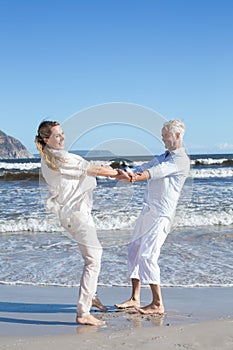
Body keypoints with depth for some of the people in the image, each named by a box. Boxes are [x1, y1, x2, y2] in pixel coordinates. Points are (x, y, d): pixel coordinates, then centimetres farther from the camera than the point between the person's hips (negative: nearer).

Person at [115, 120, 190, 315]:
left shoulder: (182, 160, -8)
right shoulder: (162, 157, 21)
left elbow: (156, 172, -23)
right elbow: (142, 170, 12)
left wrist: (133, 178, -37)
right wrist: (127, 175, -8)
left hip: (161, 214, -9)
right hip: (148, 210, 9)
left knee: (147, 255, -14)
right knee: (134, 251, 8)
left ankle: (157, 304, -4)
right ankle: (135, 299, 16)